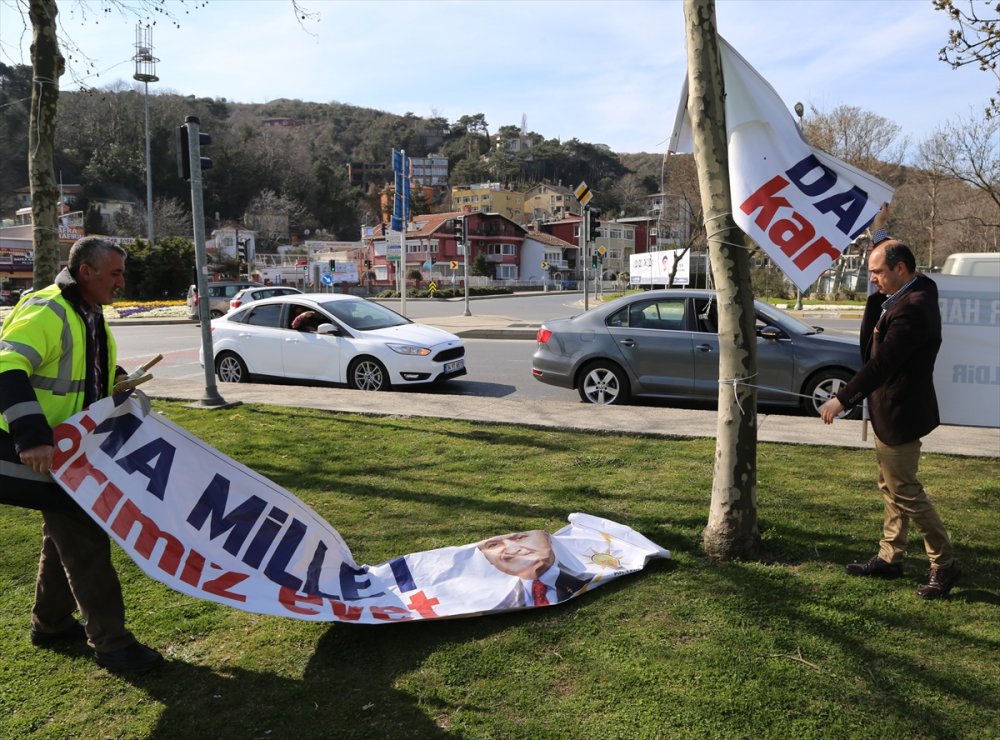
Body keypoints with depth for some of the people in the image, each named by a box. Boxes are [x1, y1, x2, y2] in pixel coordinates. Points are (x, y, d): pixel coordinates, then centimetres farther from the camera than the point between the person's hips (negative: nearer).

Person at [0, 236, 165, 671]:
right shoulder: (46, 312, -20)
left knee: (65, 537, 20)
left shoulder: (89, 316, 11)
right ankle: (110, 644, 5)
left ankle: (50, 624, 38)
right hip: (41, 453, -10)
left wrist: (117, 379, 8)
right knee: (85, 542, -5)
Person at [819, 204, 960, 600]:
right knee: (893, 489, 17)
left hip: (899, 414, -11)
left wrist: (842, 399, -18)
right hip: (892, 409, 11)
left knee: (905, 491, 1)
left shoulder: (910, 310, -27)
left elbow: (879, 365, -27)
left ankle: (944, 564, 15)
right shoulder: (920, 289, 4)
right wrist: (880, 230, 21)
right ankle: (889, 558, 28)